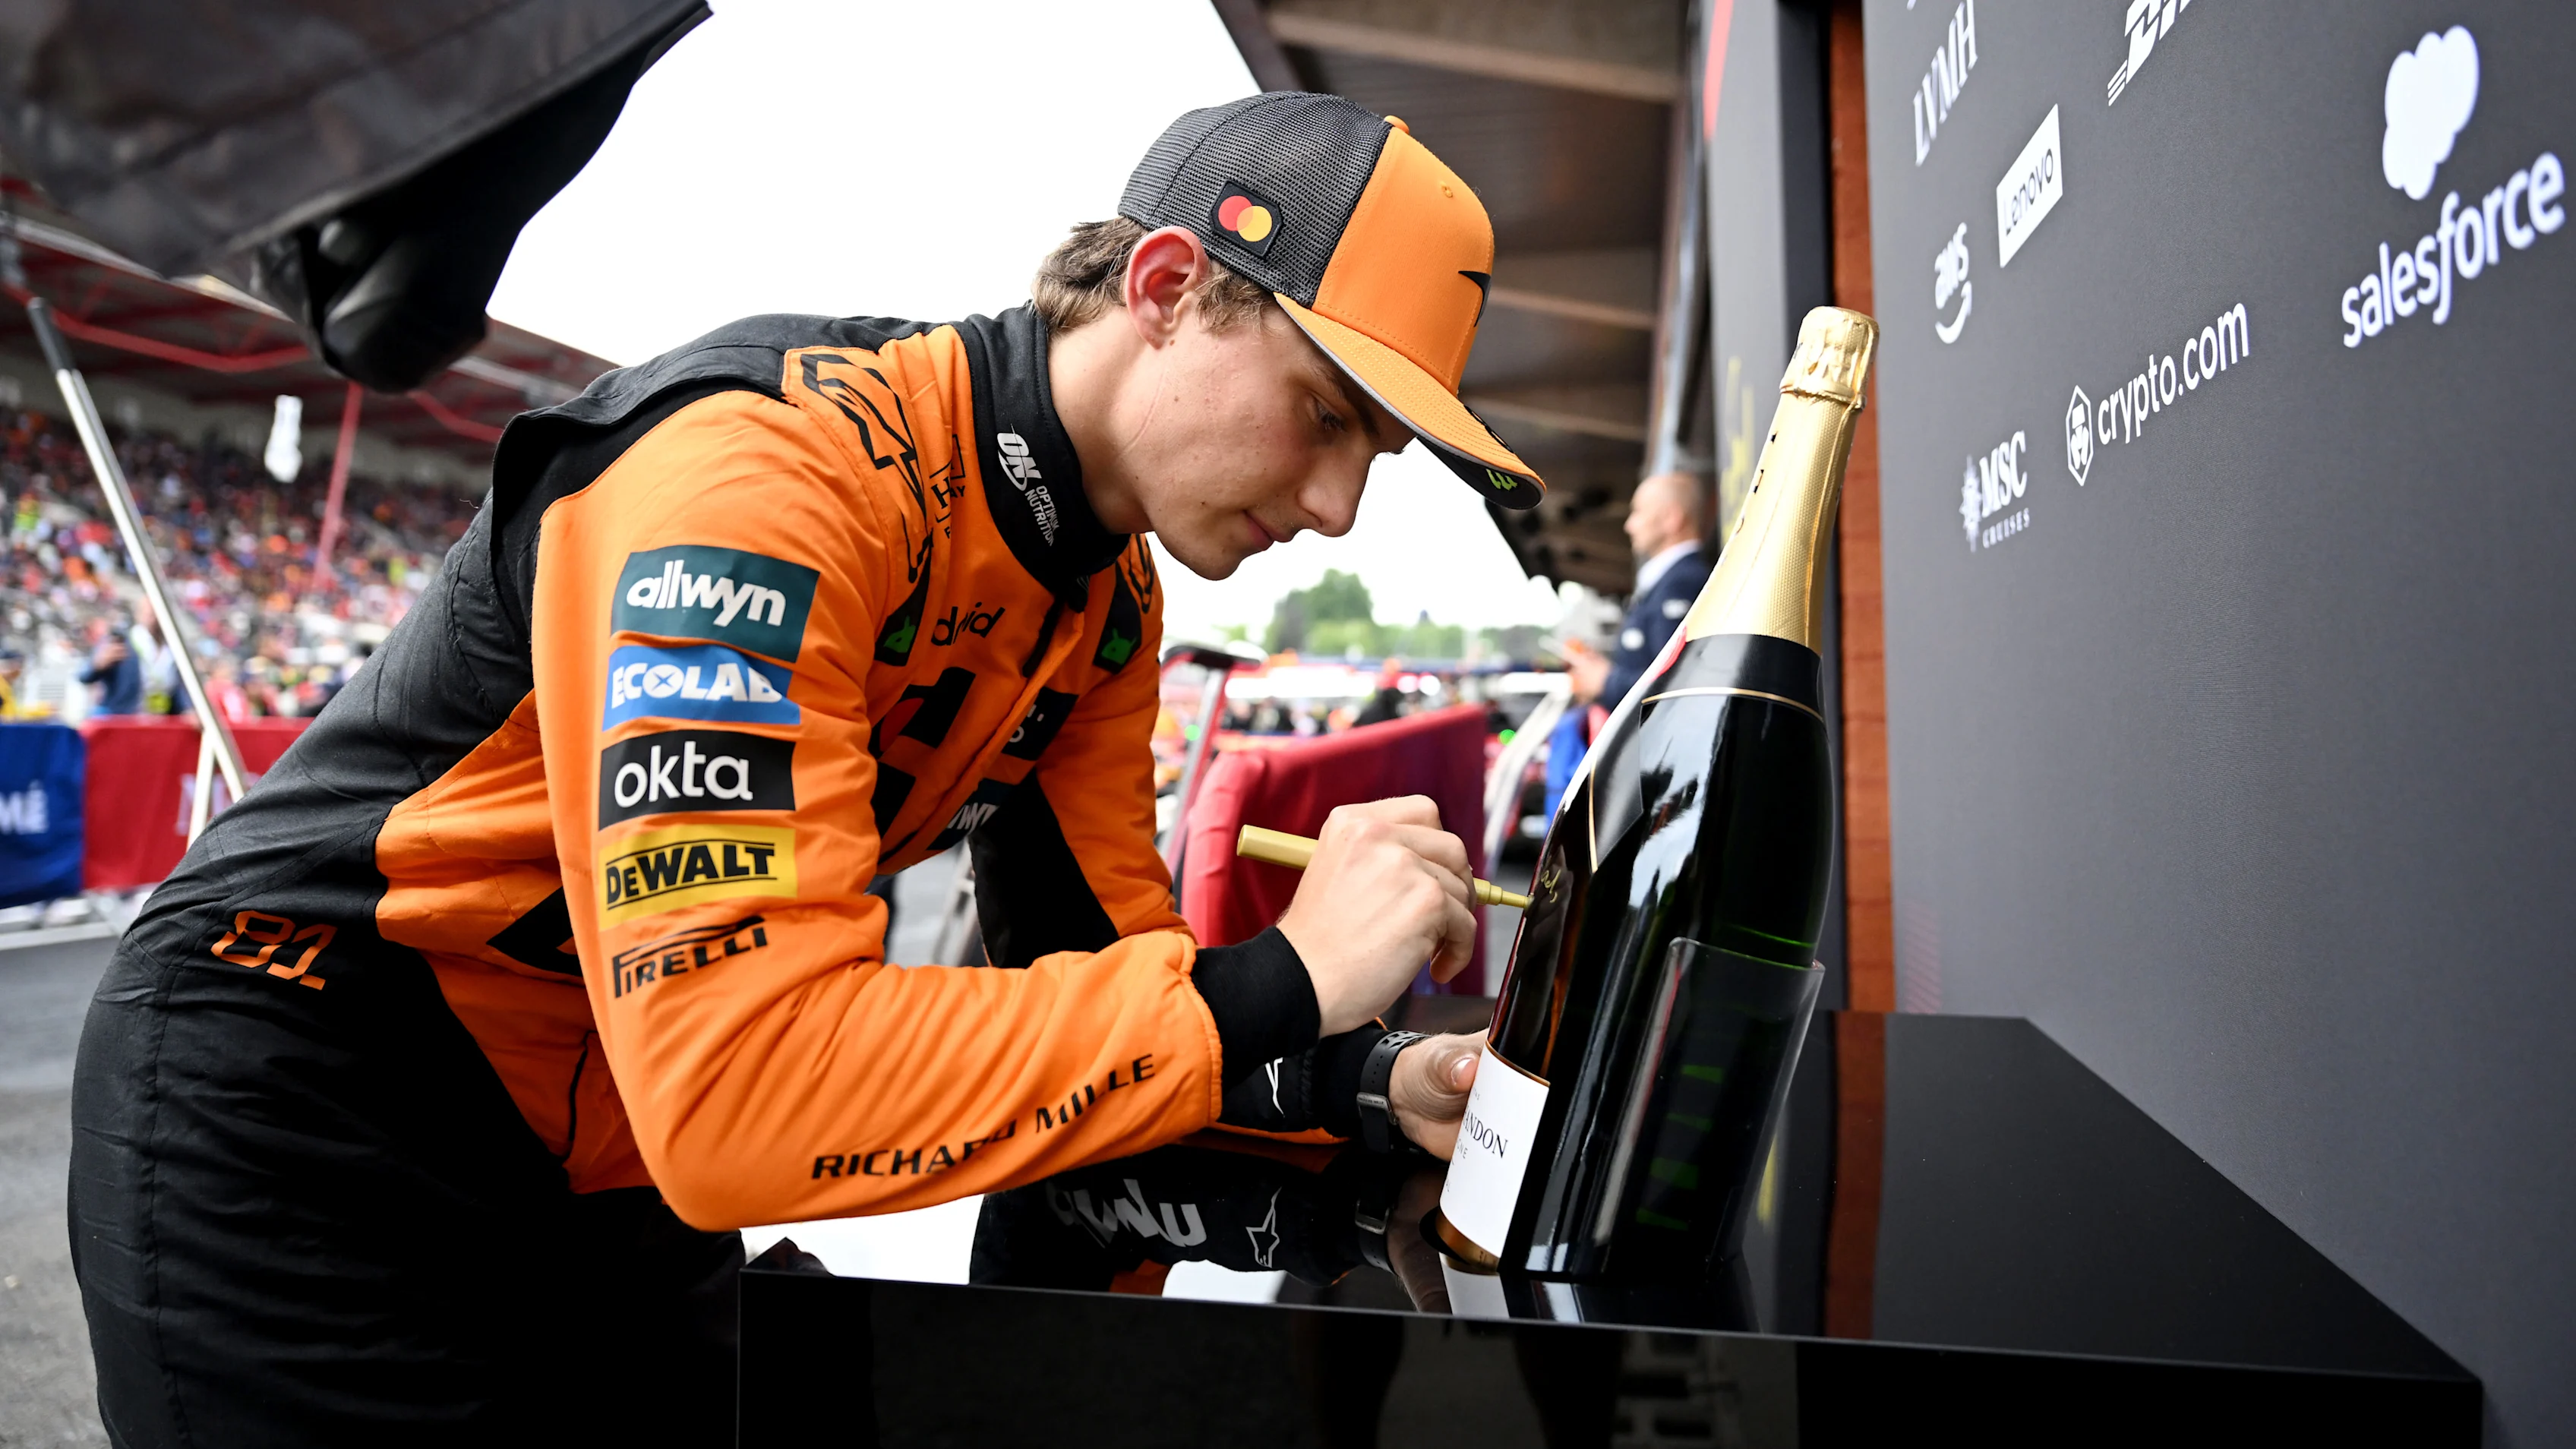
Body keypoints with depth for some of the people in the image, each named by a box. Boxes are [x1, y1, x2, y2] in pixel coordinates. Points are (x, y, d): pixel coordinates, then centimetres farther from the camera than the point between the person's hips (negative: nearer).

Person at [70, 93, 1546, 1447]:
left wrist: (1359, 1081, -15)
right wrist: (1273, 990, -35)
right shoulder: (771, 469, -30)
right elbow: (739, 1083, -38)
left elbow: (1090, 957, 0)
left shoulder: (1115, 602, -3)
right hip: (302, 1106, -7)